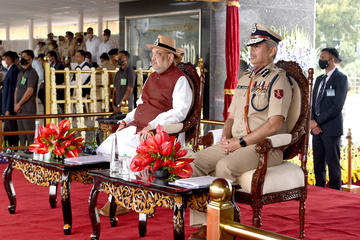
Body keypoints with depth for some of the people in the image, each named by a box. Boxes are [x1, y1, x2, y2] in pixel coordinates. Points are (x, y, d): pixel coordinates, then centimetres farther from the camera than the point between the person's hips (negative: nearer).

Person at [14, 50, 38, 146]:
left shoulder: (32, 72, -8)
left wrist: (19, 104, -12)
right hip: (19, 108, 8)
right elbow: (17, 89, 18)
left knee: (29, 130, -7)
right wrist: (15, 104, 3)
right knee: (21, 131, 10)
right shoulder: (20, 73, 18)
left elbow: (30, 91, -15)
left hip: (28, 108, -8)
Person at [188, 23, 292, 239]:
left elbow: (274, 124, -18)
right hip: (236, 144, 8)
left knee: (225, 165, -33)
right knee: (197, 161, -12)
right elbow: (231, 117, 24)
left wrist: (241, 142, -18)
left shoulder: (278, 80, -7)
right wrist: (226, 138, 2)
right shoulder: (245, 80, 20)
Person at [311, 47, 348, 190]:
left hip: (331, 129, -7)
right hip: (317, 129, 7)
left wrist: (318, 122, -12)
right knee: (318, 164, 9)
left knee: (333, 164, -3)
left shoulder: (341, 78, -5)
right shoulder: (319, 79, 18)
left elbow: (337, 106, -13)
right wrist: (312, 121, -2)